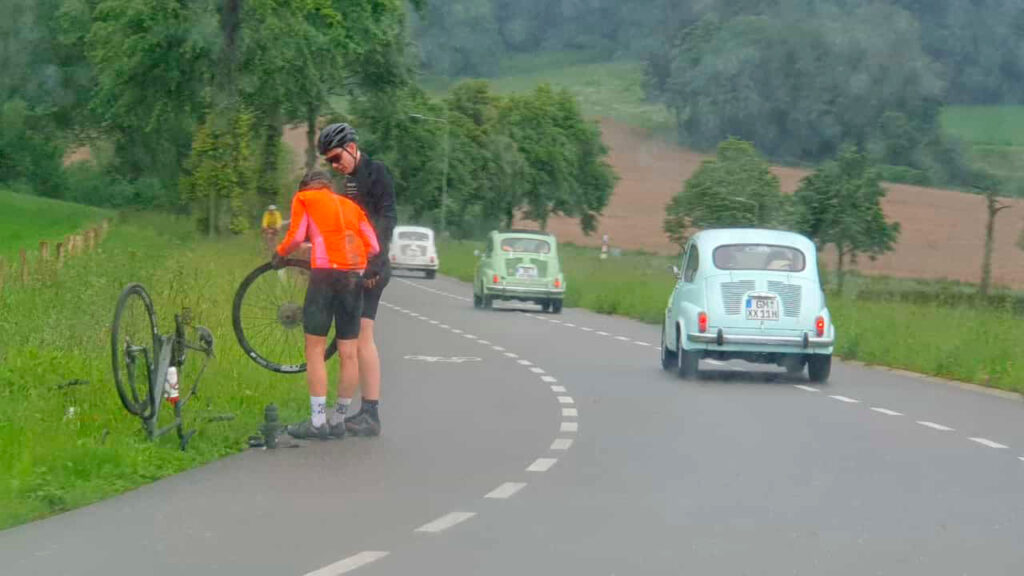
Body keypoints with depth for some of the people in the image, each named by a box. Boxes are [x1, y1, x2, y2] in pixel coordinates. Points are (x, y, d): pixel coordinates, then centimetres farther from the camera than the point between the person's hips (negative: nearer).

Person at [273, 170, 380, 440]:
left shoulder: (303, 198, 12)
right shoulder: (350, 204, 24)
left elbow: (296, 236, -2)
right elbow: (373, 247, 14)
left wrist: (280, 254, 16)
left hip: (326, 271, -5)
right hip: (355, 275, 5)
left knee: (315, 350, 0)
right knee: (348, 354, 8)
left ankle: (318, 421, -3)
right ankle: (339, 420, 15)